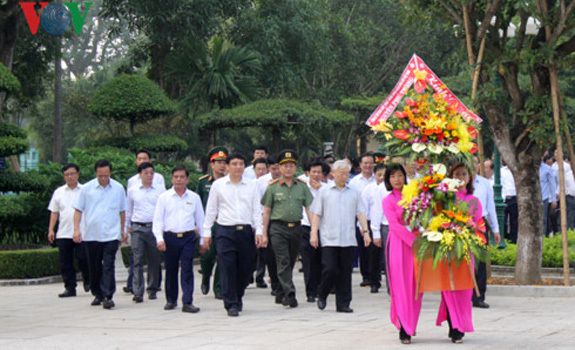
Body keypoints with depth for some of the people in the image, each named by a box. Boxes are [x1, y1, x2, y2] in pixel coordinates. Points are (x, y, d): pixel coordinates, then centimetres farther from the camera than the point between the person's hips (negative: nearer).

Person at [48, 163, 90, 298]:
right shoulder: (59, 192, 13)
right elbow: (54, 212, 15)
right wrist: (51, 230, 8)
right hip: (63, 234, 3)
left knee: (83, 259, -9)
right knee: (66, 263, 2)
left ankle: (87, 280, 16)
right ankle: (70, 288, 8)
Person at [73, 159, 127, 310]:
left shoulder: (118, 188, 4)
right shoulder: (87, 188, 2)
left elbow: (122, 211, 15)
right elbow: (78, 210, 5)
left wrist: (123, 231, 18)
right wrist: (76, 229, -5)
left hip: (111, 235, -1)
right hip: (91, 235, 1)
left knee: (108, 266, -10)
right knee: (94, 267, 10)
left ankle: (108, 296, -11)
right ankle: (98, 295, 24)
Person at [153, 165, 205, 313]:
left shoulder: (194, 198, 9)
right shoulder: (164, 197, 5)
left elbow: (200, 219, 14)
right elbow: (158, 219, 2)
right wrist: (159, 239, -9)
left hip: (188, 237, 0)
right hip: (170, 237, 0)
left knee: (187, 270, -7)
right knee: (171, 270, 7)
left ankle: (187, 302, -8)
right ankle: (171, 300, 22)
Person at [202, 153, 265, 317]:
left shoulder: (251, 186, 10)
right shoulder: (218, 185, 6)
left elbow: (256, 210, 10)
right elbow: (211, 210, 9)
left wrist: (259, 231, 2)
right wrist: (207, 233, 6)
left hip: (246, 231, 2)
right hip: (225, 231, -2)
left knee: (245, 268, 5)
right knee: (227, 267, -8)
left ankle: (238, 296, 29)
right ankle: (231, 304, -4)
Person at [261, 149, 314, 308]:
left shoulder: (302, 186, 7)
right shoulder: (273, 187, 1)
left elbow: (309, 209, 7)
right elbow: (266, 211, 4)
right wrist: (264, 233, 0)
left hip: (296, 228, 3)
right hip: (278, 228, -3)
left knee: (291, 262, 10)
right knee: (283, 261, -13)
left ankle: (280, 295, 22)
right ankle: (289, 293, -20)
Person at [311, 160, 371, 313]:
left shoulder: (354, 193, 12)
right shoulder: (324, 192, 6)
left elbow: (360, 213, 12)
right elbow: (316, 214, 6)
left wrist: (365, 231, 2)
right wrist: (314, 233, -2)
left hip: (348, 240, 2)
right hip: (329, 239, -2)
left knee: (345, 272, 3)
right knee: (330, 269, -9)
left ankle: (343, 303, 10)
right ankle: (321, 295, 15)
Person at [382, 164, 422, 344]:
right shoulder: (388, 201, 1)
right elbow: (395, 225, -9)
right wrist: (415, 241, -17)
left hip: (416, 244, 4)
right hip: (398, 245, -4)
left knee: (415, 286, 3)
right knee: (401, 286, -6)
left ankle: (410, 326, 16)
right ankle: (404, 330, -3)